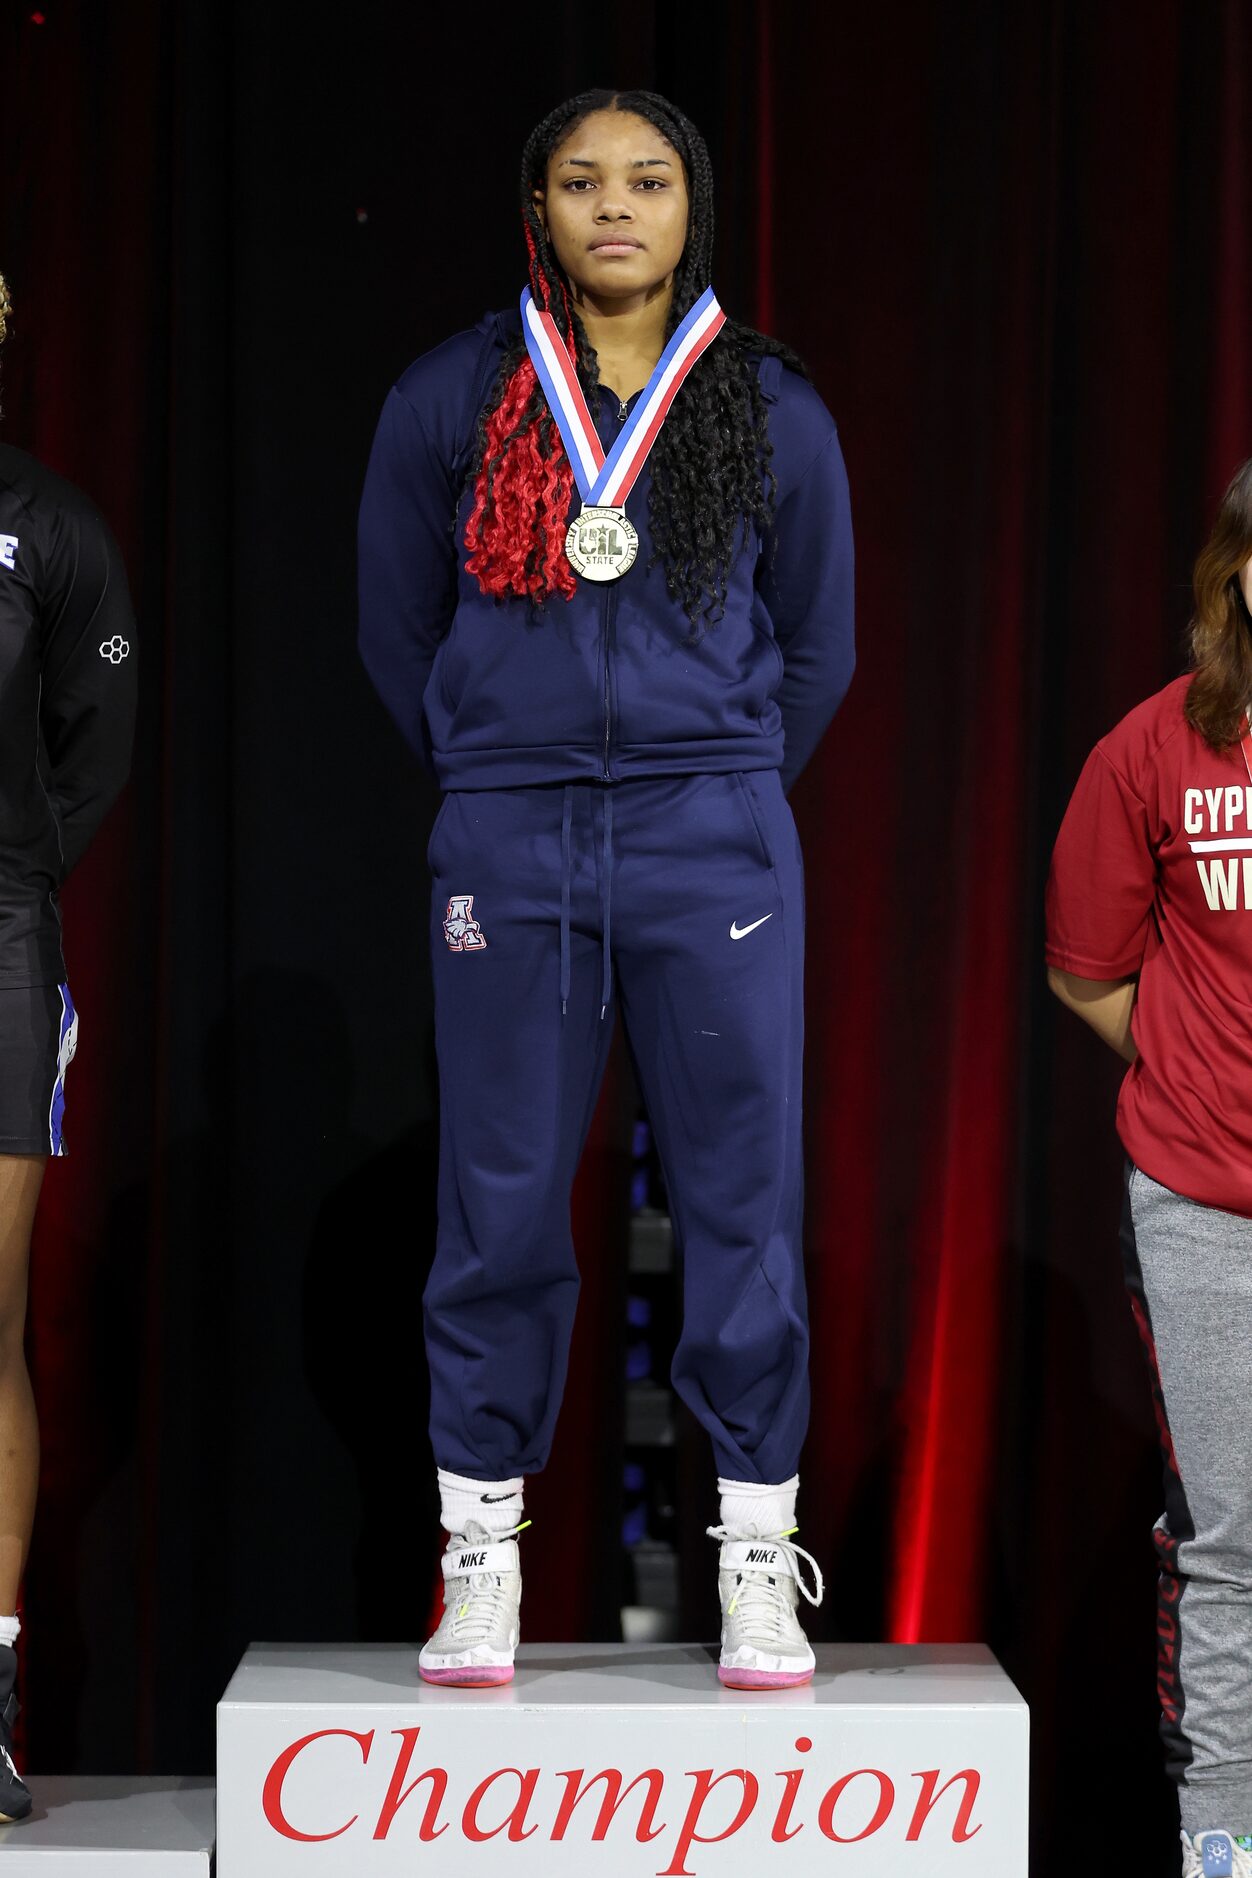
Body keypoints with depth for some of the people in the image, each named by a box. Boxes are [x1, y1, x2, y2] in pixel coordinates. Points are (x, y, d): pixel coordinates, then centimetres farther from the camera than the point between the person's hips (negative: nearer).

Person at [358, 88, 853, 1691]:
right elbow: (397, 629, 14)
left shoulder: (771, 410, 7)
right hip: (507, 848, 0)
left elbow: (815, 649, 17)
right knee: (499, 1198, 2)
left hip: (714, 838, 0)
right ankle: (479, 1561, 10)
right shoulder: (451, 400, 6)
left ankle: (759, 1564, 7)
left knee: (742, 1191, 0)